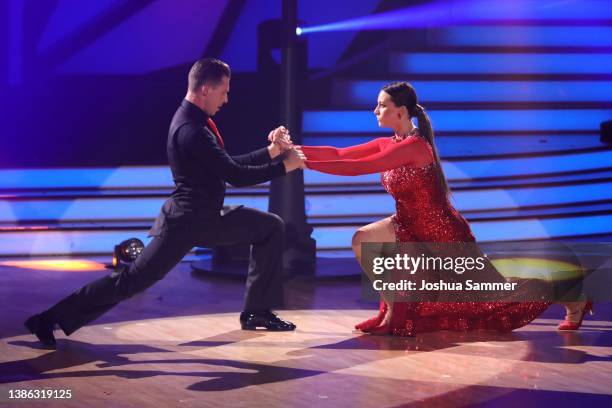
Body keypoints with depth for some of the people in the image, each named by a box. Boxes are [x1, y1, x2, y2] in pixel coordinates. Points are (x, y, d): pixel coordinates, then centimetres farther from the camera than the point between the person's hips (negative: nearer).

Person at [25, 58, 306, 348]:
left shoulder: (197, 122, 8)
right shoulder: (190, 130, -25)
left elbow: (229, 165, 15)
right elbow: (235, 176, -25)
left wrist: (271, 151, 7)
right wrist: (283, 166, -16)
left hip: (209, 217, 10)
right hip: (184, 222, -10)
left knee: (270, 227, 12)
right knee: (133, 278, -10)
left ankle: (257, 312, 18)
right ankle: (50, 320, -3)